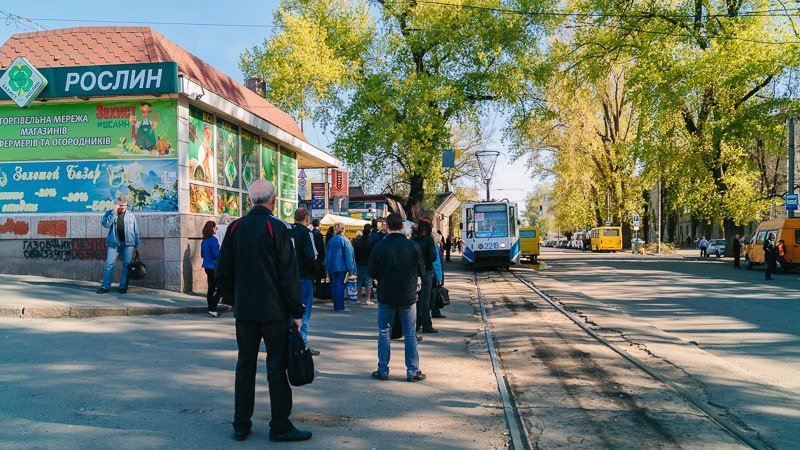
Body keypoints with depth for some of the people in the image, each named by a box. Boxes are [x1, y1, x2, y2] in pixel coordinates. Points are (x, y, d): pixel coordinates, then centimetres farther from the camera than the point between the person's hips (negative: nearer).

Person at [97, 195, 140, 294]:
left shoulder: (131, 215, 12)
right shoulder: (110, 213, 9)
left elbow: (136, 231, 12)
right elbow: (105, 224, -10)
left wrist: (137, 245, 8)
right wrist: (114, 212, -10)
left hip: (128, 243, 1)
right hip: (114, 243, -1)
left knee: (127, 265, 1)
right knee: (109, 264, -5)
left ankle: (123, 286, 7)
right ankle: (105, 286, -1)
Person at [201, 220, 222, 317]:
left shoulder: (204, 241, 11)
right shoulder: (213, 239, -15)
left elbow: (202, 255, 17)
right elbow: (216, 255, -19)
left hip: (207, 267, 9)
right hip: (214, 267, -9)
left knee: (211, 288, 12)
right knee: (220, 288, -3)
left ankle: (211, 310, 14)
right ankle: (212, 309, -6)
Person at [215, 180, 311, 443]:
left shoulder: (235, 228, 3)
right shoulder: (277, 229, -11)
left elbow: (222, 273, 7)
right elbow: (289, 275, -12)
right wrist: (297, 312, -7)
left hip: (244, 310, 5)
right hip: (274, 311, -4)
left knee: (245, 365, 12)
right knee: (277, 367, 3)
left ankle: (241, 426, 18)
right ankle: (280, 427, 8)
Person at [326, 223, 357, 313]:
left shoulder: (331, 240, 7)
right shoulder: (344, 240, -9)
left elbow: (327, 254, 12)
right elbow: (348, 255, -9)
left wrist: (328, 268, 18)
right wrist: (350, 268, -4)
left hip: (332, 266, 6)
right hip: (341, 266, -6)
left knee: (334, 286, 10)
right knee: (340, 286, -4)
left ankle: (336, 306, 15)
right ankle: (340, 307, -4)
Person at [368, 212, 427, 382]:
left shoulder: (379, 247, -11)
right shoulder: (413, 246, -8)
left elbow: (371, 272, -4)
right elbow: (421, 270, 1)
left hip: (386, 296, 0)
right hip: (408, 296, 0)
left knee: (384, 333, 10)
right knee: (410, 334, 8)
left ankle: (383, 370, 14)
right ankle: (413, 371, 11)